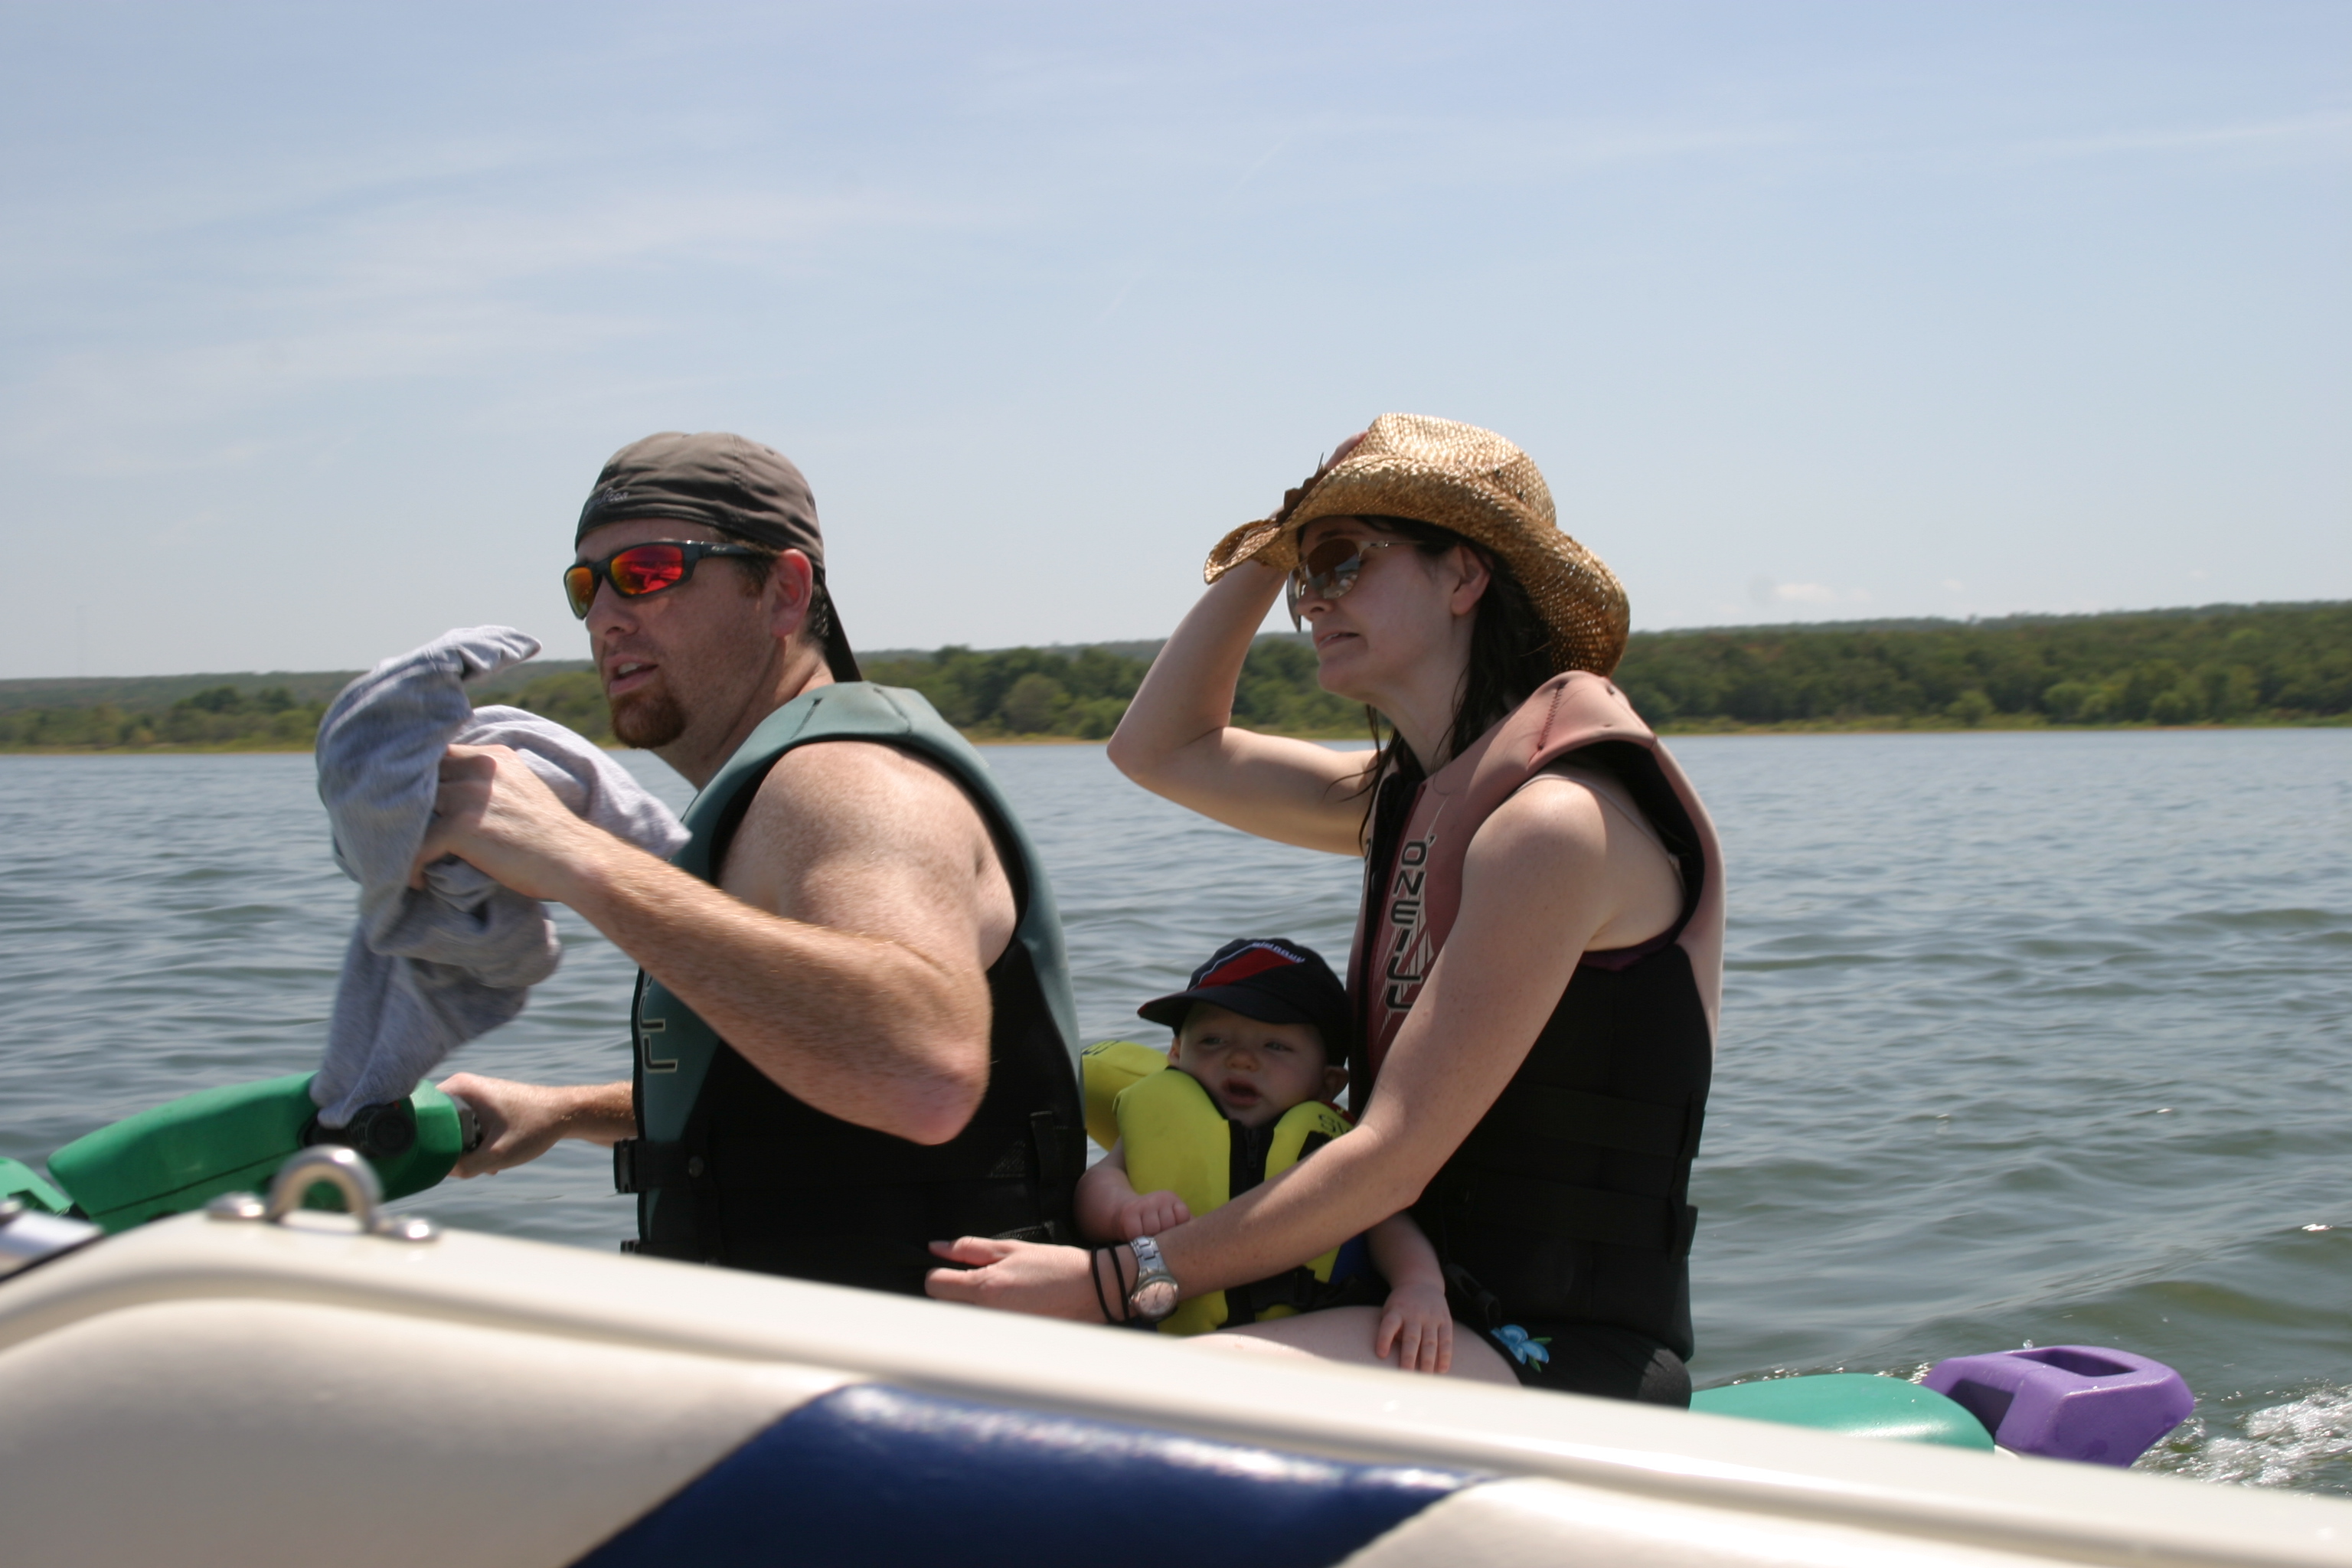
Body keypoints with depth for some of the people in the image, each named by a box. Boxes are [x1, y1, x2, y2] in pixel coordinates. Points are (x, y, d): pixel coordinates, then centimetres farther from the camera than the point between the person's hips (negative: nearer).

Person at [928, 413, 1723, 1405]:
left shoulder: (1557, 819, -16)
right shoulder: (1414, 794, 12)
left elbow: (1393, 1160, -20)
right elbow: (1160, 748, 24)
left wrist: (1117, 1279, -18)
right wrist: (1269, 555, 14)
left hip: (1567, 1358, -9)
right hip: (1439, 1319, 10)